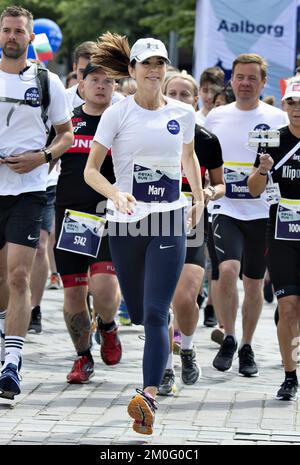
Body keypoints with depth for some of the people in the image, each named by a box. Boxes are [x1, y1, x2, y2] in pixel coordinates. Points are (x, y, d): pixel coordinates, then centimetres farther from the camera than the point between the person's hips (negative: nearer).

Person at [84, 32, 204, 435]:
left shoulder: (183, 113, 5)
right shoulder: (117, 114, -3)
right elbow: (91, 170, -5)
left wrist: (199, 199, 16)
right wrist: (115, 194, -24)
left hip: (169, 221, 0)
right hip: (125, 221, 0)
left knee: (155, 314, -14)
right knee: (136, 314, 10)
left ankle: (149, 398, -24)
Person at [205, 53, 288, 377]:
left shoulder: (278, 119, 0)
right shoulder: (216, 117, 6)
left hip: (263, 212, 0)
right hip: (226, 208, 0)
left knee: (254, 282, 7)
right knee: (228, 269, -20)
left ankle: (247, 347, 22)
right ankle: (228, 339, -4)